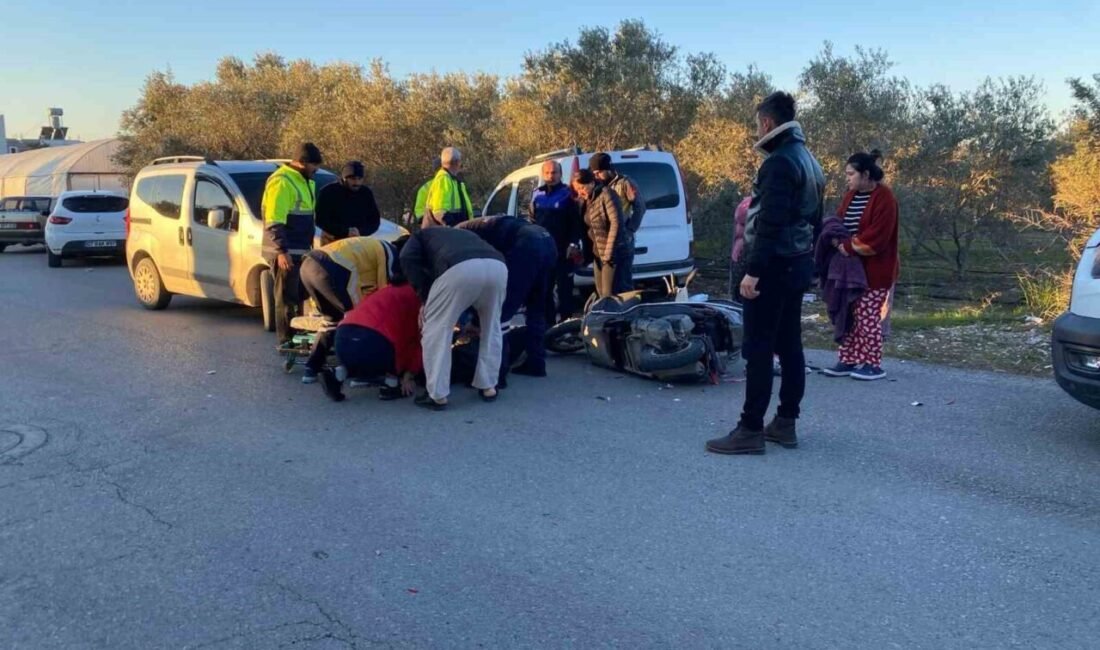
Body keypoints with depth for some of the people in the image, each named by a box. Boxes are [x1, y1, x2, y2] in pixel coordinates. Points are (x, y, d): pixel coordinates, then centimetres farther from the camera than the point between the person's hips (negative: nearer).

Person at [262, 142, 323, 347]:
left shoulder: (305, 181, 16)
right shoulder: (282, 182, -15)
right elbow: (274, 221, -20)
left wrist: (309, 245, 22)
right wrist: (281, 251, -24)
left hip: (301, 250, 9)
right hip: (285, 252, -9)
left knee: (299, 295, 13)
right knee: (288, 297, -5)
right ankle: (286, 341, 0)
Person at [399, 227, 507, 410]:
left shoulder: (421, 236, 36)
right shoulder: (465, 234, 48)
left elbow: (408, 259, 12)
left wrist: (426, 295, 17)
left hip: (460, 268, -5)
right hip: (497, 266, 5)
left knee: (437, 328, 11)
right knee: (491, 328, 27)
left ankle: (437, 395, 10)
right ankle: (488, 387, 31)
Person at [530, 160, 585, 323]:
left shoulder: (568, 194, -2)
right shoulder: (537, 194, 11)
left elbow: (577, 222, -5)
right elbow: (532, 221, 16)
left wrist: (573, 244, -12)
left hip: (563, 250, -5)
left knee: (564, 288, 0)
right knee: (543, 287, 8)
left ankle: (565, 321, 4)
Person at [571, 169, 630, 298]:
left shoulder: (606, 194, -13)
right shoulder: (586, 200, 10)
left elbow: (616, 223, -20)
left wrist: (608, 253, -20)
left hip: (613, 253, -8)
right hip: (597, 254, 8)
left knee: (610, 295, -9)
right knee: (601, 294, 12)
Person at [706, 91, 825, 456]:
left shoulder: (780, 162, -16)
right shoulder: (808, 160, 16)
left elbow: (770, 223, -24)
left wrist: (753, 270, -25)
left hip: (774, 265, -10)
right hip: (798, 263, 10)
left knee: (758, 348, -8)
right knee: (789, 346, 11)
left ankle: (751, 430, -6)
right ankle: (785, 424, 16)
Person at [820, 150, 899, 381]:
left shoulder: (884, 198, -14)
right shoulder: (850, 196, 11)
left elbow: (877, 237, -21)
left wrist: (848, 246, -18)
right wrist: (837, 239, -8)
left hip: (875, 270, -8)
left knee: (867, 316, -4)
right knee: (849, 315, 9)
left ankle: (873, 364, 7)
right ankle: (848, 360, 16)